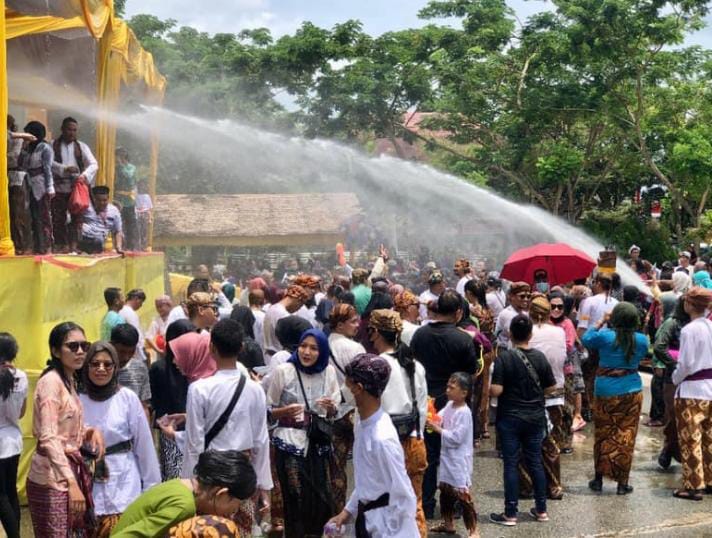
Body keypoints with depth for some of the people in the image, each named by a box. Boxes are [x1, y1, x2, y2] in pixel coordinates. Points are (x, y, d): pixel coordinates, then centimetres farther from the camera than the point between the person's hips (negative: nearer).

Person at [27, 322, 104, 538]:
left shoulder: (70, 381, 12)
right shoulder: (51, 381, -14)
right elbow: (49, 438, -21)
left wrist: (92, 431, -1)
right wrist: (71, 482, -27)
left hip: (71, 470, 9)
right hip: (52, 478, -9)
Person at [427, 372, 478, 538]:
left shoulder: (464, 413, -21)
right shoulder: (449, 405, 6)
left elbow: (455, 438, -24)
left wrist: (437, 429, -21)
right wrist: (430, 418, -12)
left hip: (459, 461, -9)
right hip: (447, 457, 9)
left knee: (462, 495, -7)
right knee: (445, 491, 19)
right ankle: (448, 523, 35)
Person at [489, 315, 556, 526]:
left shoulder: (504, 358, -14)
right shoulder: (539, 357, -3)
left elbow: (496, 390, -19)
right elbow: (551, 387, 4)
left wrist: (487, 389, 2)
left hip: (510, 418, -4)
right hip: (535, 417, 4)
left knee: (511, 464, 2)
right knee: (535, 461, 13)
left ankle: (510, 513, 5)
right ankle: (541, 509, 20)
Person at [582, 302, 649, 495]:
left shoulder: (605, 336, -12)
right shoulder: (641, 340, -5)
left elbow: (586, 339, 7)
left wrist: (600, 322, 15)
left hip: (605, 391, -1)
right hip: (631, 392, 1)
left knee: (603, 435, 11)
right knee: (626, 436, 5)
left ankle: (599, 478, 20)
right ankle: (622, 483, 8)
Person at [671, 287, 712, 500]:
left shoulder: (689, 330, -17)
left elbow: (685, 364, -17)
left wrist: (675, 378, 0)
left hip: (692, 391, -7)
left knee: (691, 441, 1)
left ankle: (692, 486, 4)